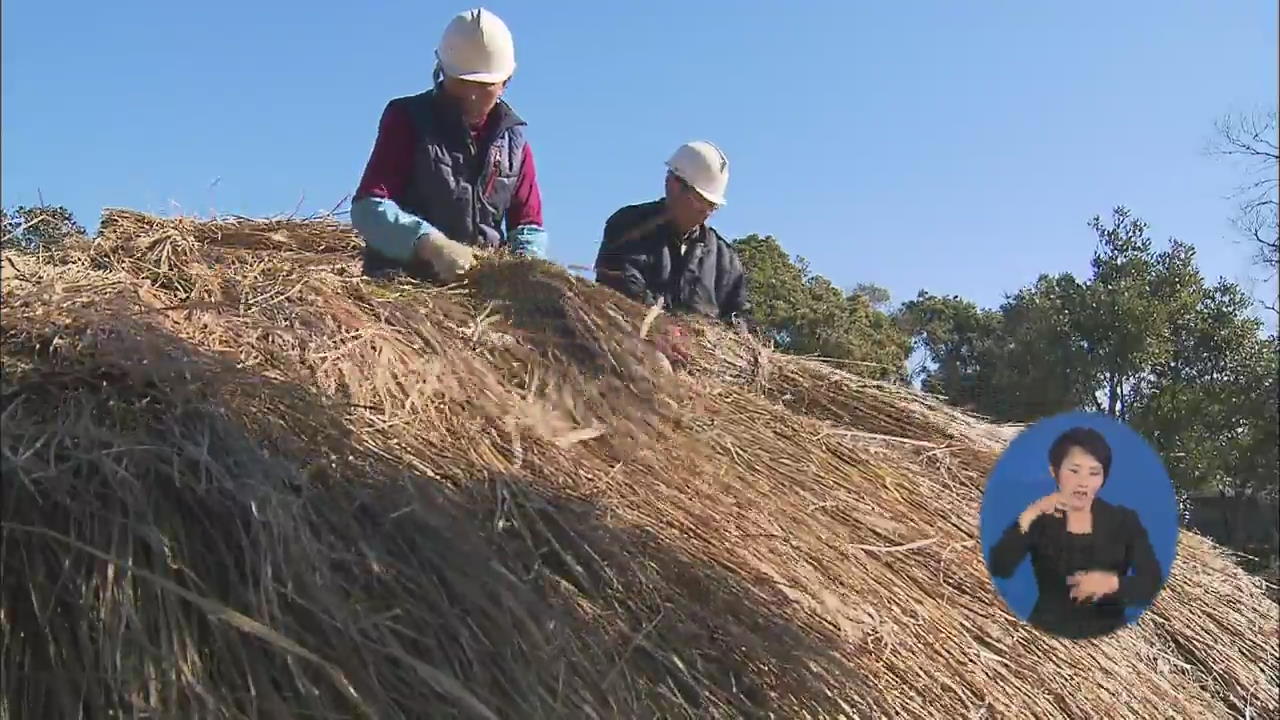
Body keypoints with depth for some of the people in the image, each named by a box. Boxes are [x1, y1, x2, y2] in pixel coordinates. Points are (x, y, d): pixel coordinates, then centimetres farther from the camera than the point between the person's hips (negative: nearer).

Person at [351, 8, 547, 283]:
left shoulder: (512, 136, 12)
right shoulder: (408, 119, 1)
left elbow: (528, 225, 13)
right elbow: (368, 208, -9)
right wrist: (432, 245, -26)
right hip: (403, 282, -4)